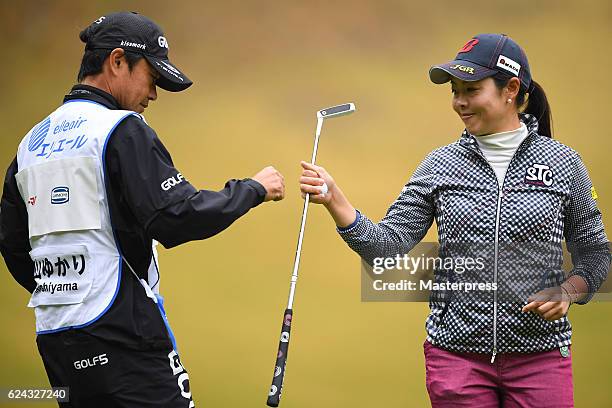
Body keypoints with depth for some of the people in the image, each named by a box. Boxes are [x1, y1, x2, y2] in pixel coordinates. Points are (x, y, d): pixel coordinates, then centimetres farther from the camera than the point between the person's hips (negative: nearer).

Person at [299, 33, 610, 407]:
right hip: (456, 355, 1)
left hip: (539, 358, -1)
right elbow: (387, 247, -3)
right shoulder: (440, 166, 3)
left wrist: (566, 293, -11)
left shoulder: (563, 163, 0)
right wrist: (334, 200, -15)